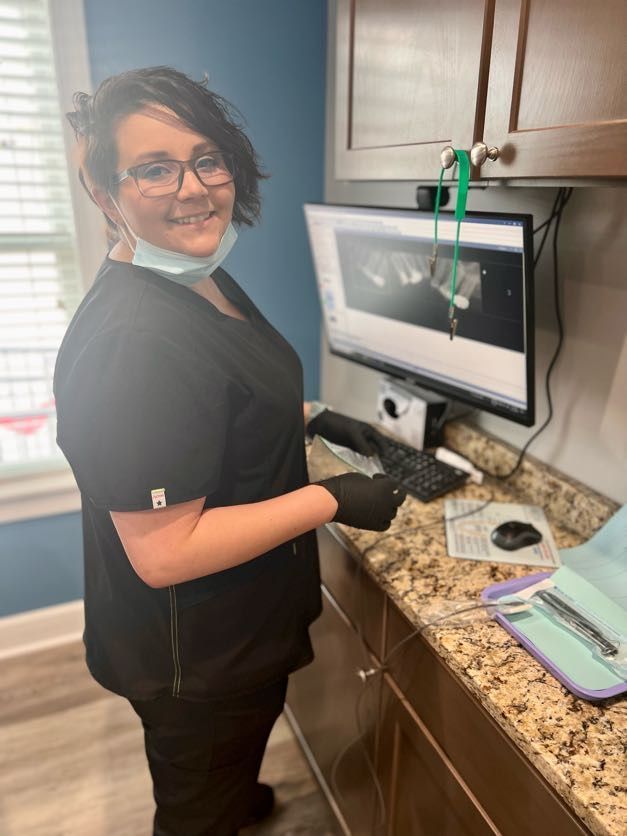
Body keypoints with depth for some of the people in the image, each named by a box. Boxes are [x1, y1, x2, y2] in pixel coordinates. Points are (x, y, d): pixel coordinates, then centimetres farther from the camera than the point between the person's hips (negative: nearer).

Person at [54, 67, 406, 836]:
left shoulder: (204, 279, -1)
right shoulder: (137, 339, -33)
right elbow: (165, 552, -31)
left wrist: (314, 417, 1)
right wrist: (330, 500, -25)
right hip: (196, 654, -9)